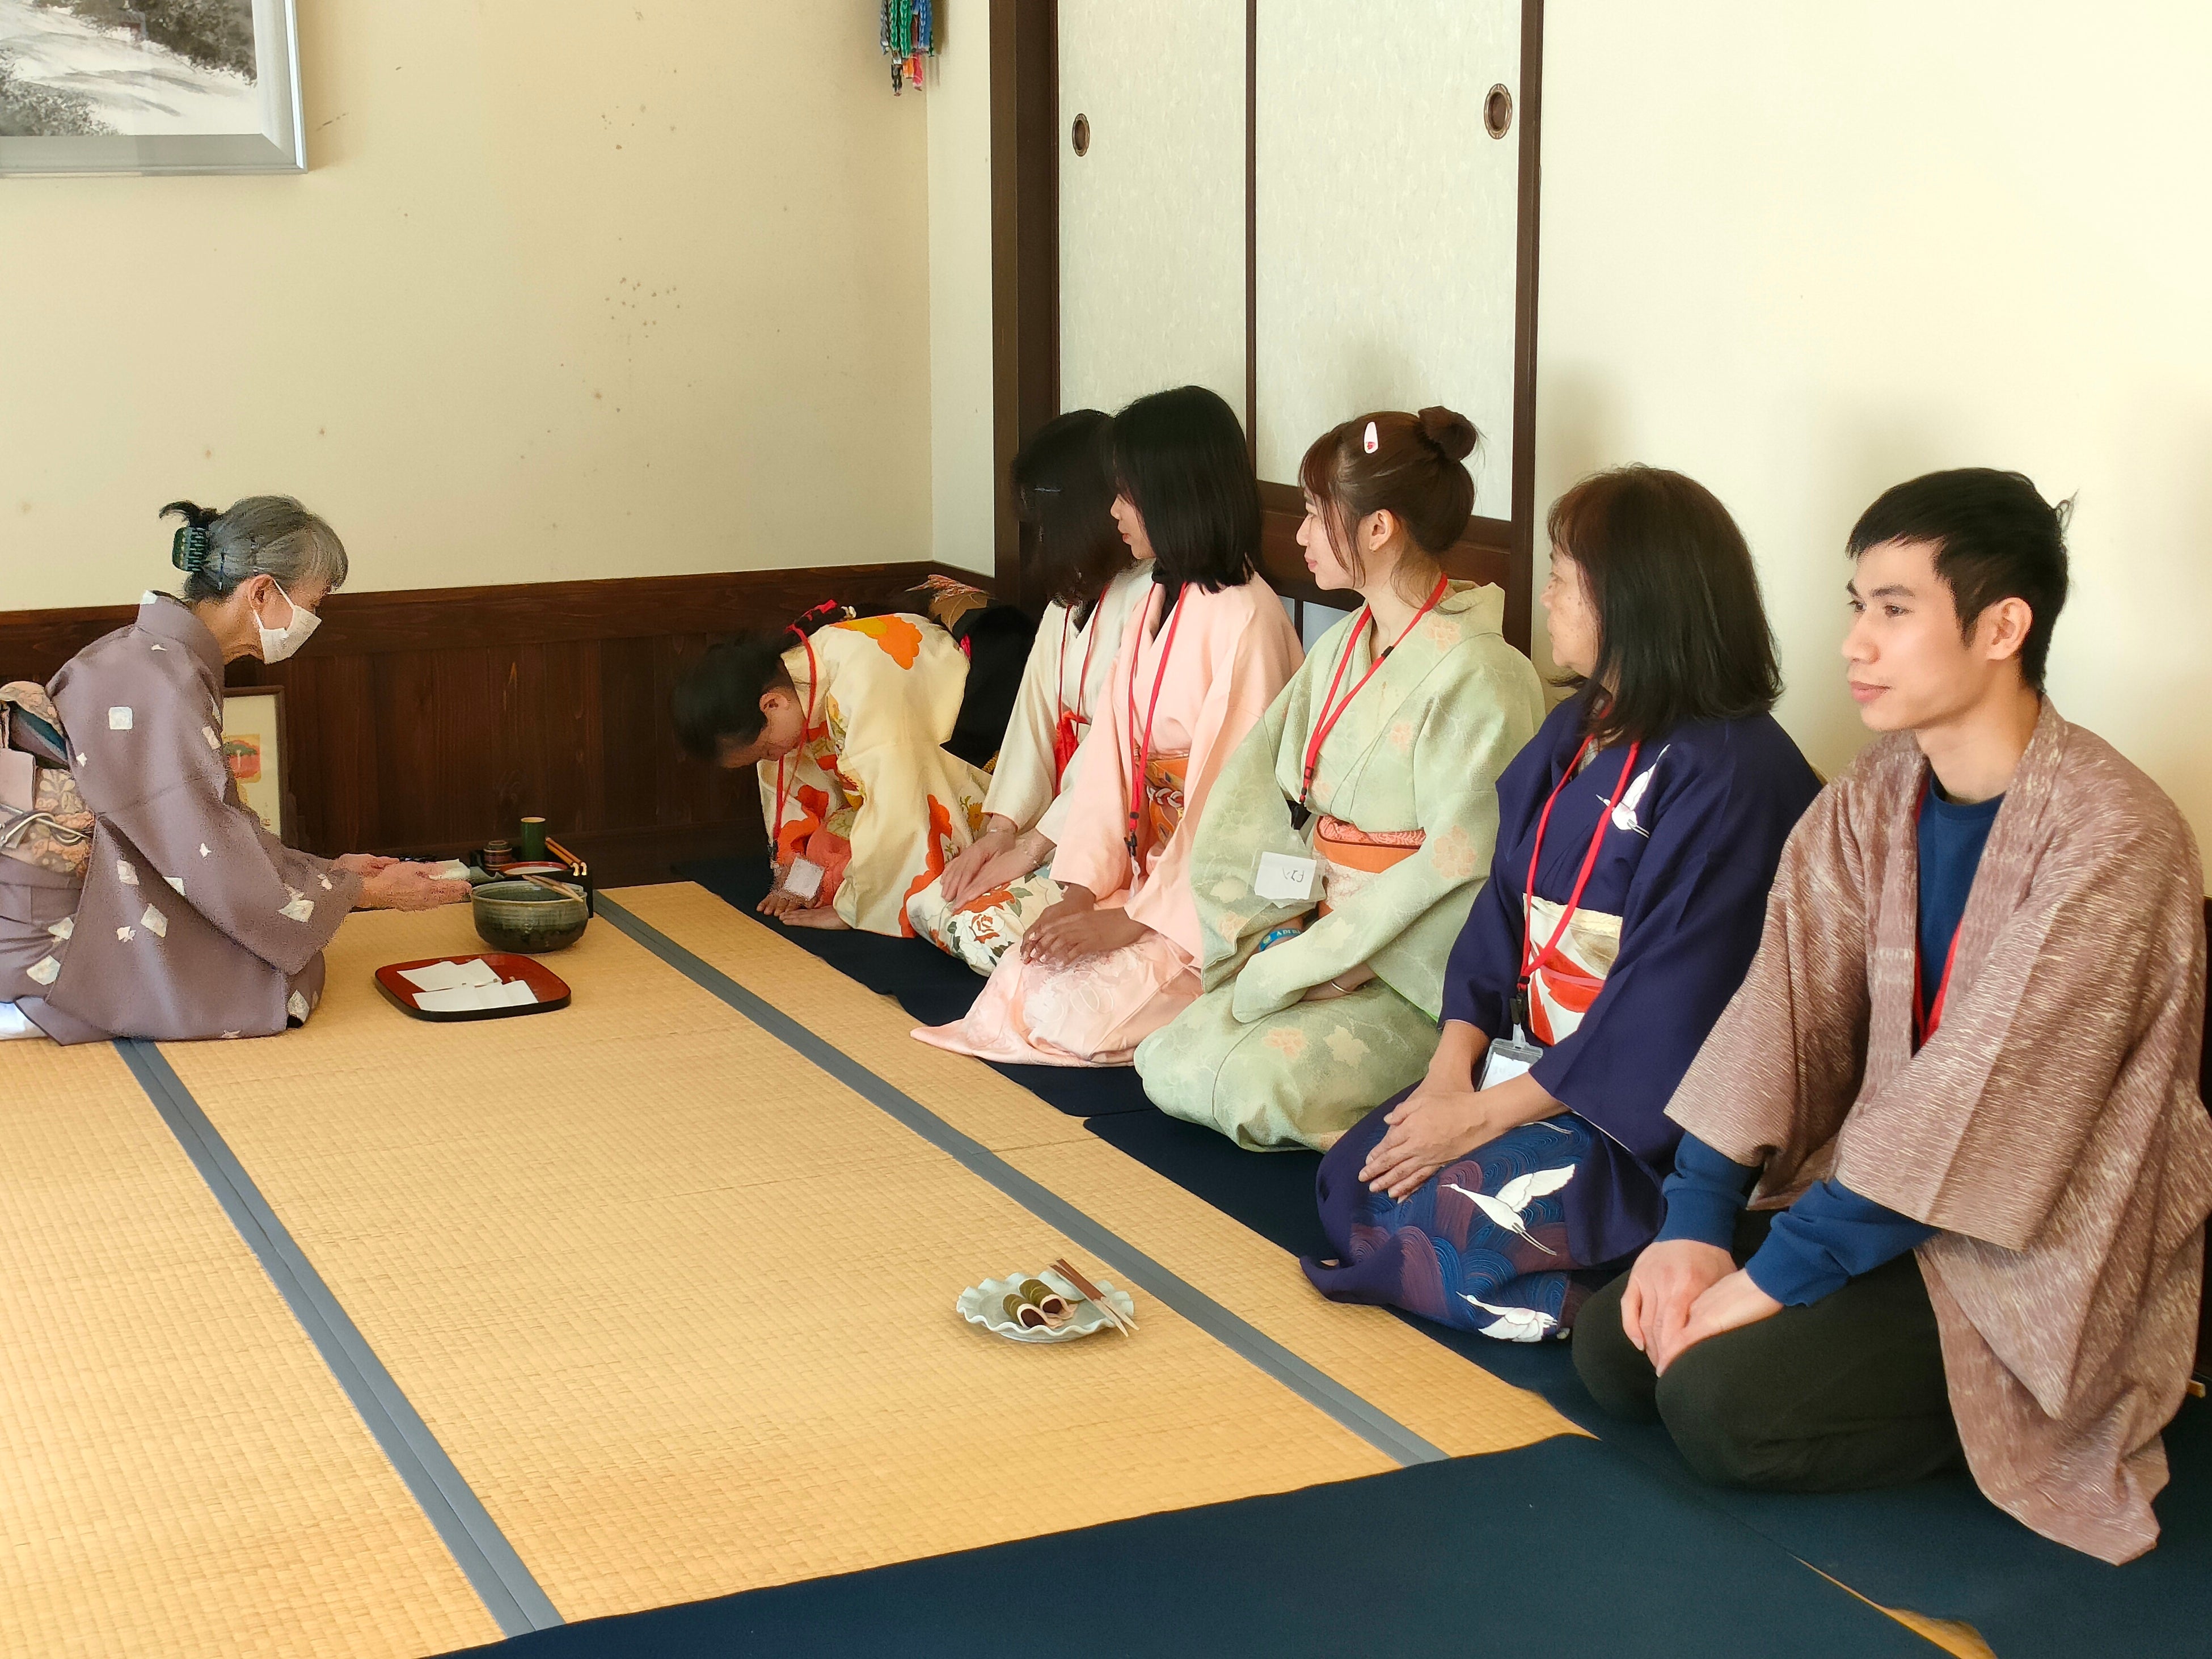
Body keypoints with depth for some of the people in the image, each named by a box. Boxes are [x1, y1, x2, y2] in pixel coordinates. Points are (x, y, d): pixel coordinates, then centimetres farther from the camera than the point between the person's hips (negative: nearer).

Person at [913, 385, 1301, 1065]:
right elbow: (1111, 751, 6)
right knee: (1020, 979, -10)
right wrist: (1084, 888, -5)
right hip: (1148, 874, 8)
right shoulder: (1156, 605, 12)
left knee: (1073, 1010, -21)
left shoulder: (1246, 619, -17)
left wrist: (1138, 920, -19)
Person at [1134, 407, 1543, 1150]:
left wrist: (1298, 964, -16)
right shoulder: (1342, 649, 9)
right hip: (1327, 943, 8)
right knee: (1168, 1063, -5)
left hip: (1424, 978, -8)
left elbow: (1460, 866, -21)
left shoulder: (1479, 674, -17)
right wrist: (1273, 936, -6)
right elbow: (1250, 792, 8)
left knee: (1257, 1080, -25)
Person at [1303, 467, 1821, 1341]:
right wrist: (1452, 1068, -7)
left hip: (1640, 1108, -9)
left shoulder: (1730, 774, -19)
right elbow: (1502, 908, 8)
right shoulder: (1573, 735, 10)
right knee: (1351, 1177, -7)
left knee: (1453, 1217, -24)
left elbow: (1665, 1004, -22)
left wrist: (1485, 1114, -19)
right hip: (1528, 1060, 9)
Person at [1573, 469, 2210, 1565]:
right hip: (1882, 1191, 7)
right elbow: (1784, 1000, -5)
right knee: (1615, 1348, -4)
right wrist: (1697, 1223, -15)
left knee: (1718, 1400, -22)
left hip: (2040, 1255, -7)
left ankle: (1996, 1423, 2)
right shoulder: (1877, 793, 1)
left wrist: (1775, 1274, -23)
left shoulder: (2108, 837, -22)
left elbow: (1983, 1097, -25)